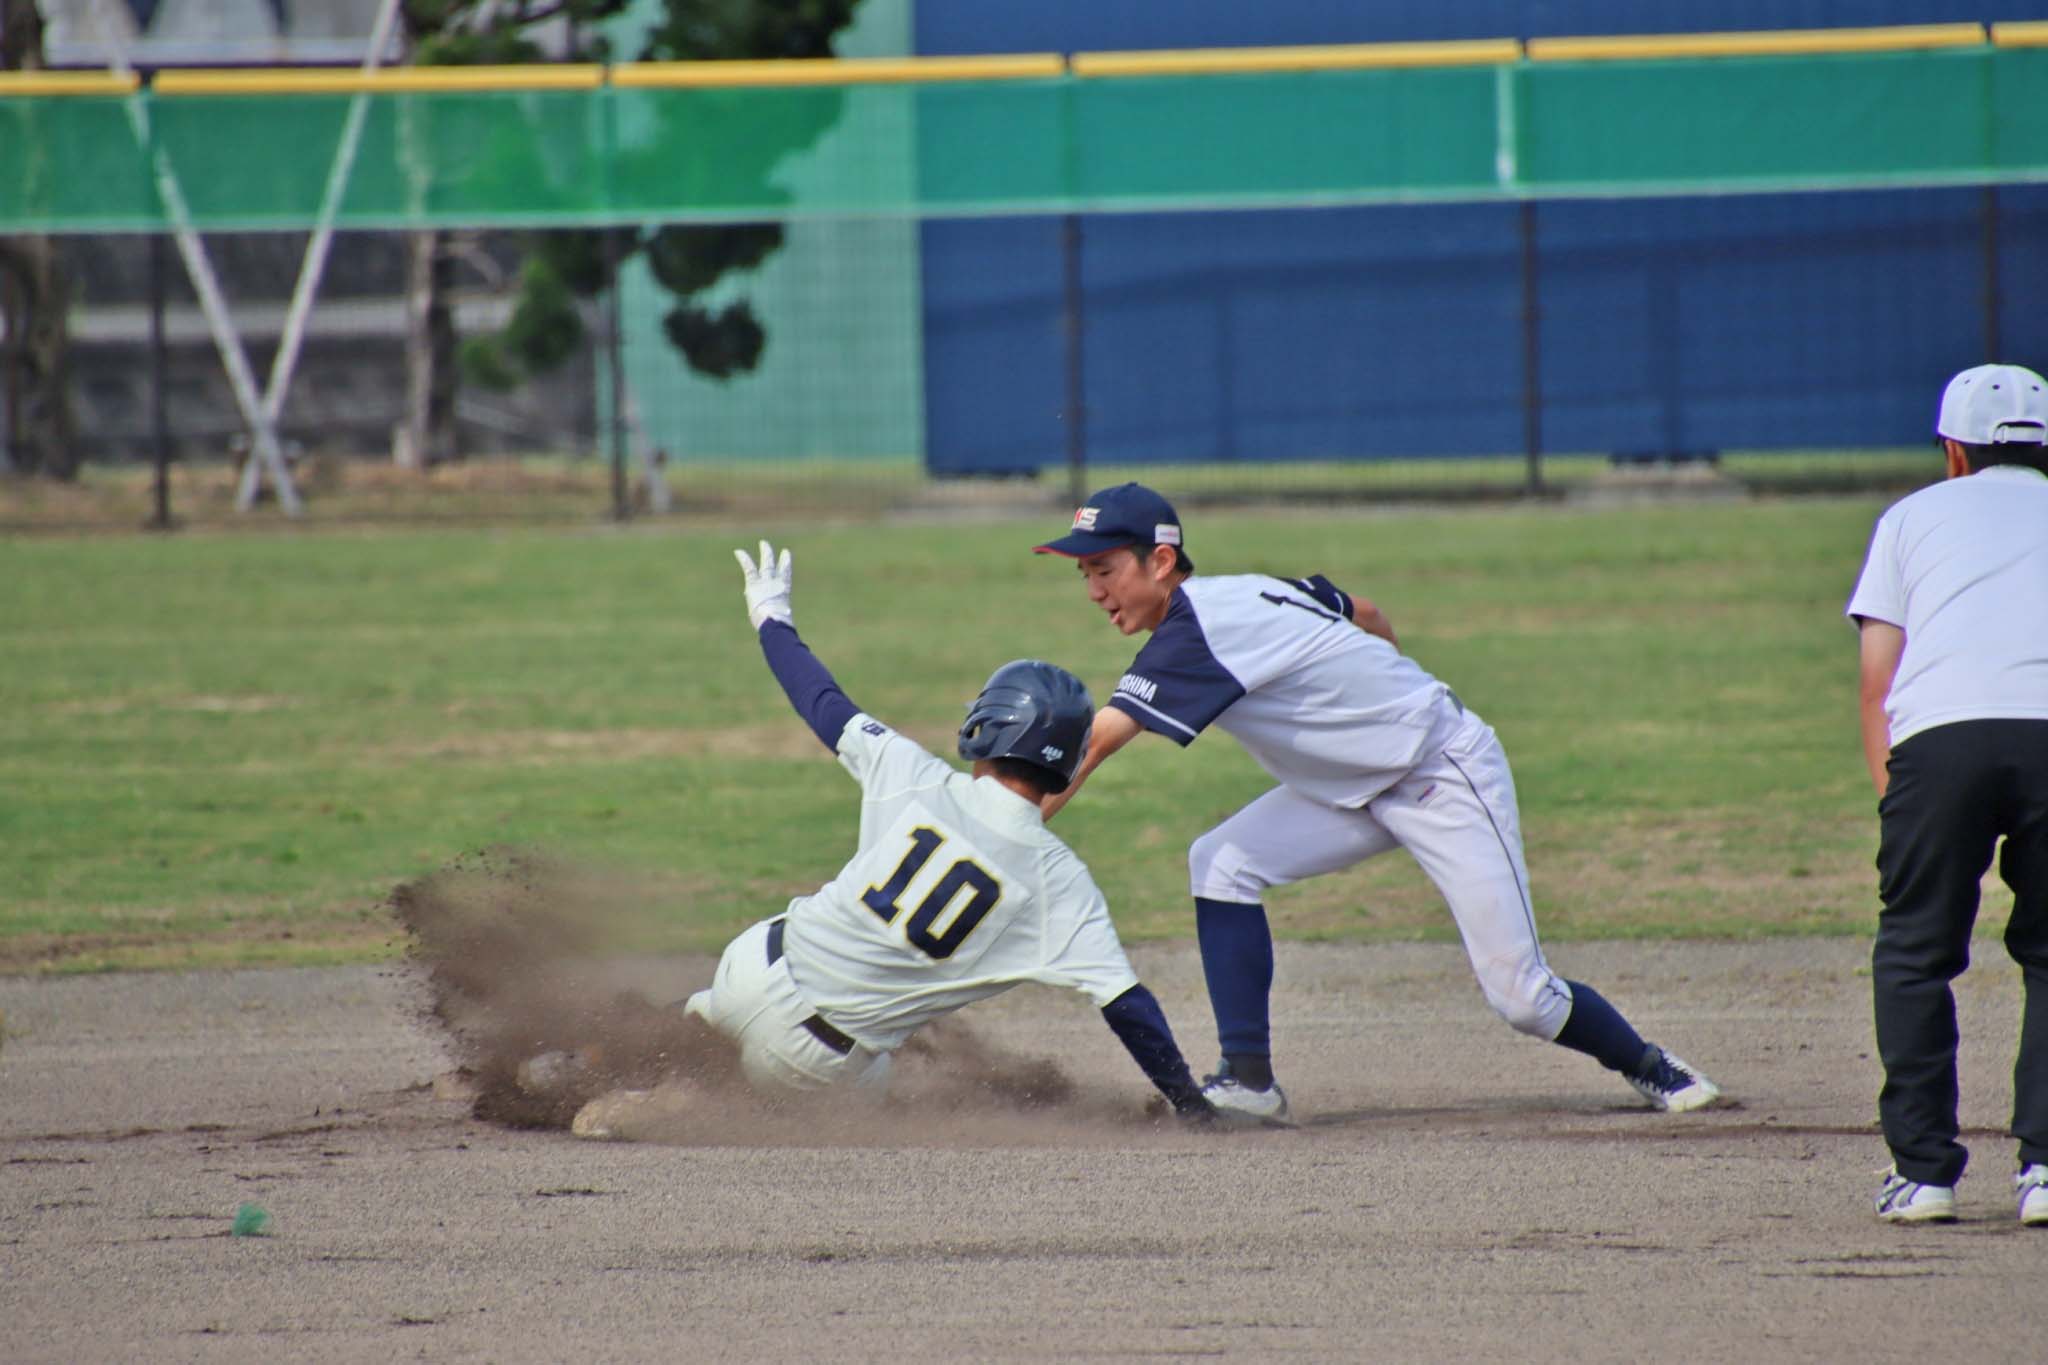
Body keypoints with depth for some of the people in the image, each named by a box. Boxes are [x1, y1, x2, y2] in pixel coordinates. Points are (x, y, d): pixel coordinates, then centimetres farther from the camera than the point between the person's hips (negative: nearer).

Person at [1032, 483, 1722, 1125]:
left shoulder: (1200, 631, -27)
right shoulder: (1239, 592, -1)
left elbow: (1094, 742, -31)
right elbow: (1367, 617, 12)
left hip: (1445, 773, -9)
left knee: (1520, 995, -8)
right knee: (1220, 862, -11)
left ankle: (1649, 1067, 18)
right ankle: (1248, 1078, -10)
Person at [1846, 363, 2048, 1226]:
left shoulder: (1916, 515, 26)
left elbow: (1876, 685, 17)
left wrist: (1893, 797, 16)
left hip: (1940, 734, -1)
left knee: (1914, 953, 12)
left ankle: (1923, 1167, 7)